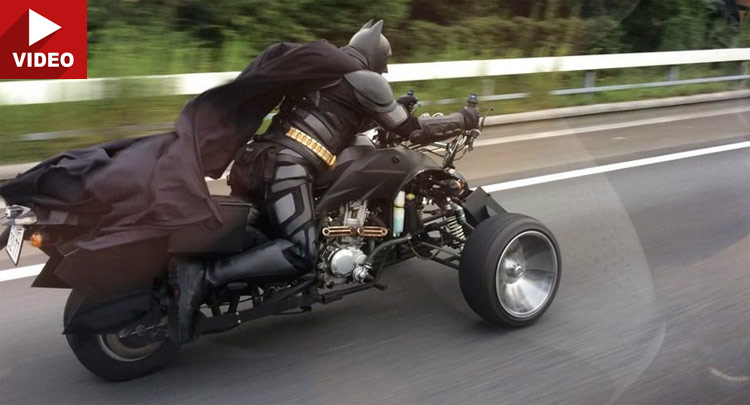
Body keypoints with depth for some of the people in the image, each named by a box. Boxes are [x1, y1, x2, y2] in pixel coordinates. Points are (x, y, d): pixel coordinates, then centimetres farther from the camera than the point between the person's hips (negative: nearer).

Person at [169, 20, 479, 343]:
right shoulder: (366, 80, 4)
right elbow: (411, 130, 10)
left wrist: (393, 109, 42)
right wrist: (464, 119, 23)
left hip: (256, 156, 9)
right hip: (287, 165, -9)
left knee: (257, 233, 20)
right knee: (301, 253, -19)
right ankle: (204, 276, -26)